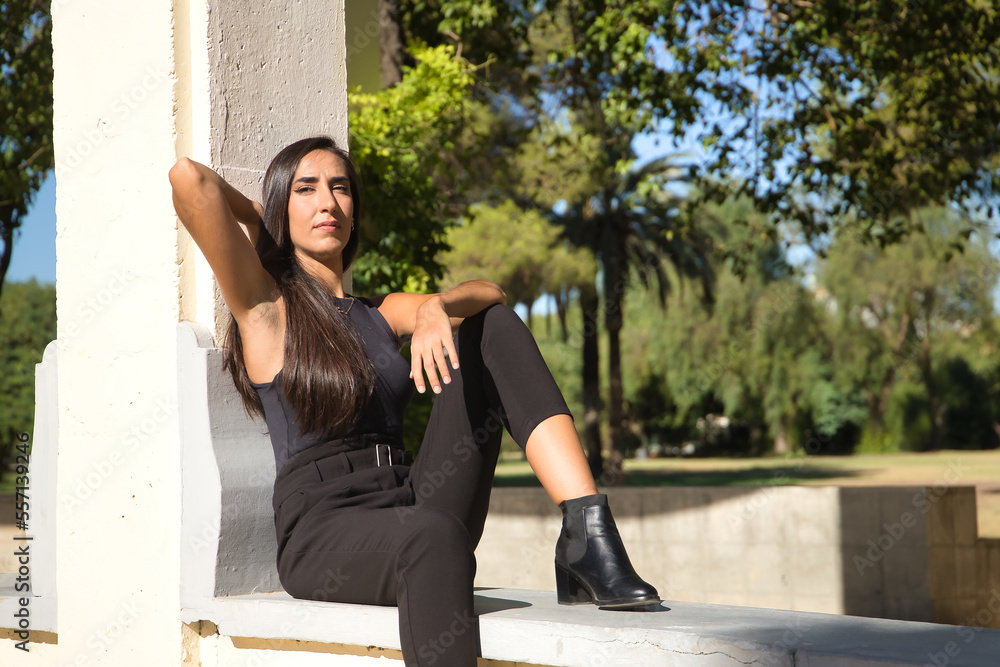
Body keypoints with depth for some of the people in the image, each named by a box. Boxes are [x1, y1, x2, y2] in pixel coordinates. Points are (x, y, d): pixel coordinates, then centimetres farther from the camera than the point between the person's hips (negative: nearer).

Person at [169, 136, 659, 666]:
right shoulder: (265, 303, 4)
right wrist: (259, 221, 9)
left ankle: (586, 532, -22)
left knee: (493, 327, -6)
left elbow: (491, 296, 3)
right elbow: (188, 178, -10)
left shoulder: (385, 313, 21)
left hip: (412, 505, 6)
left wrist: (434, 307, -18)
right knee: (436, 536, -40)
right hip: (321, 533, -5)